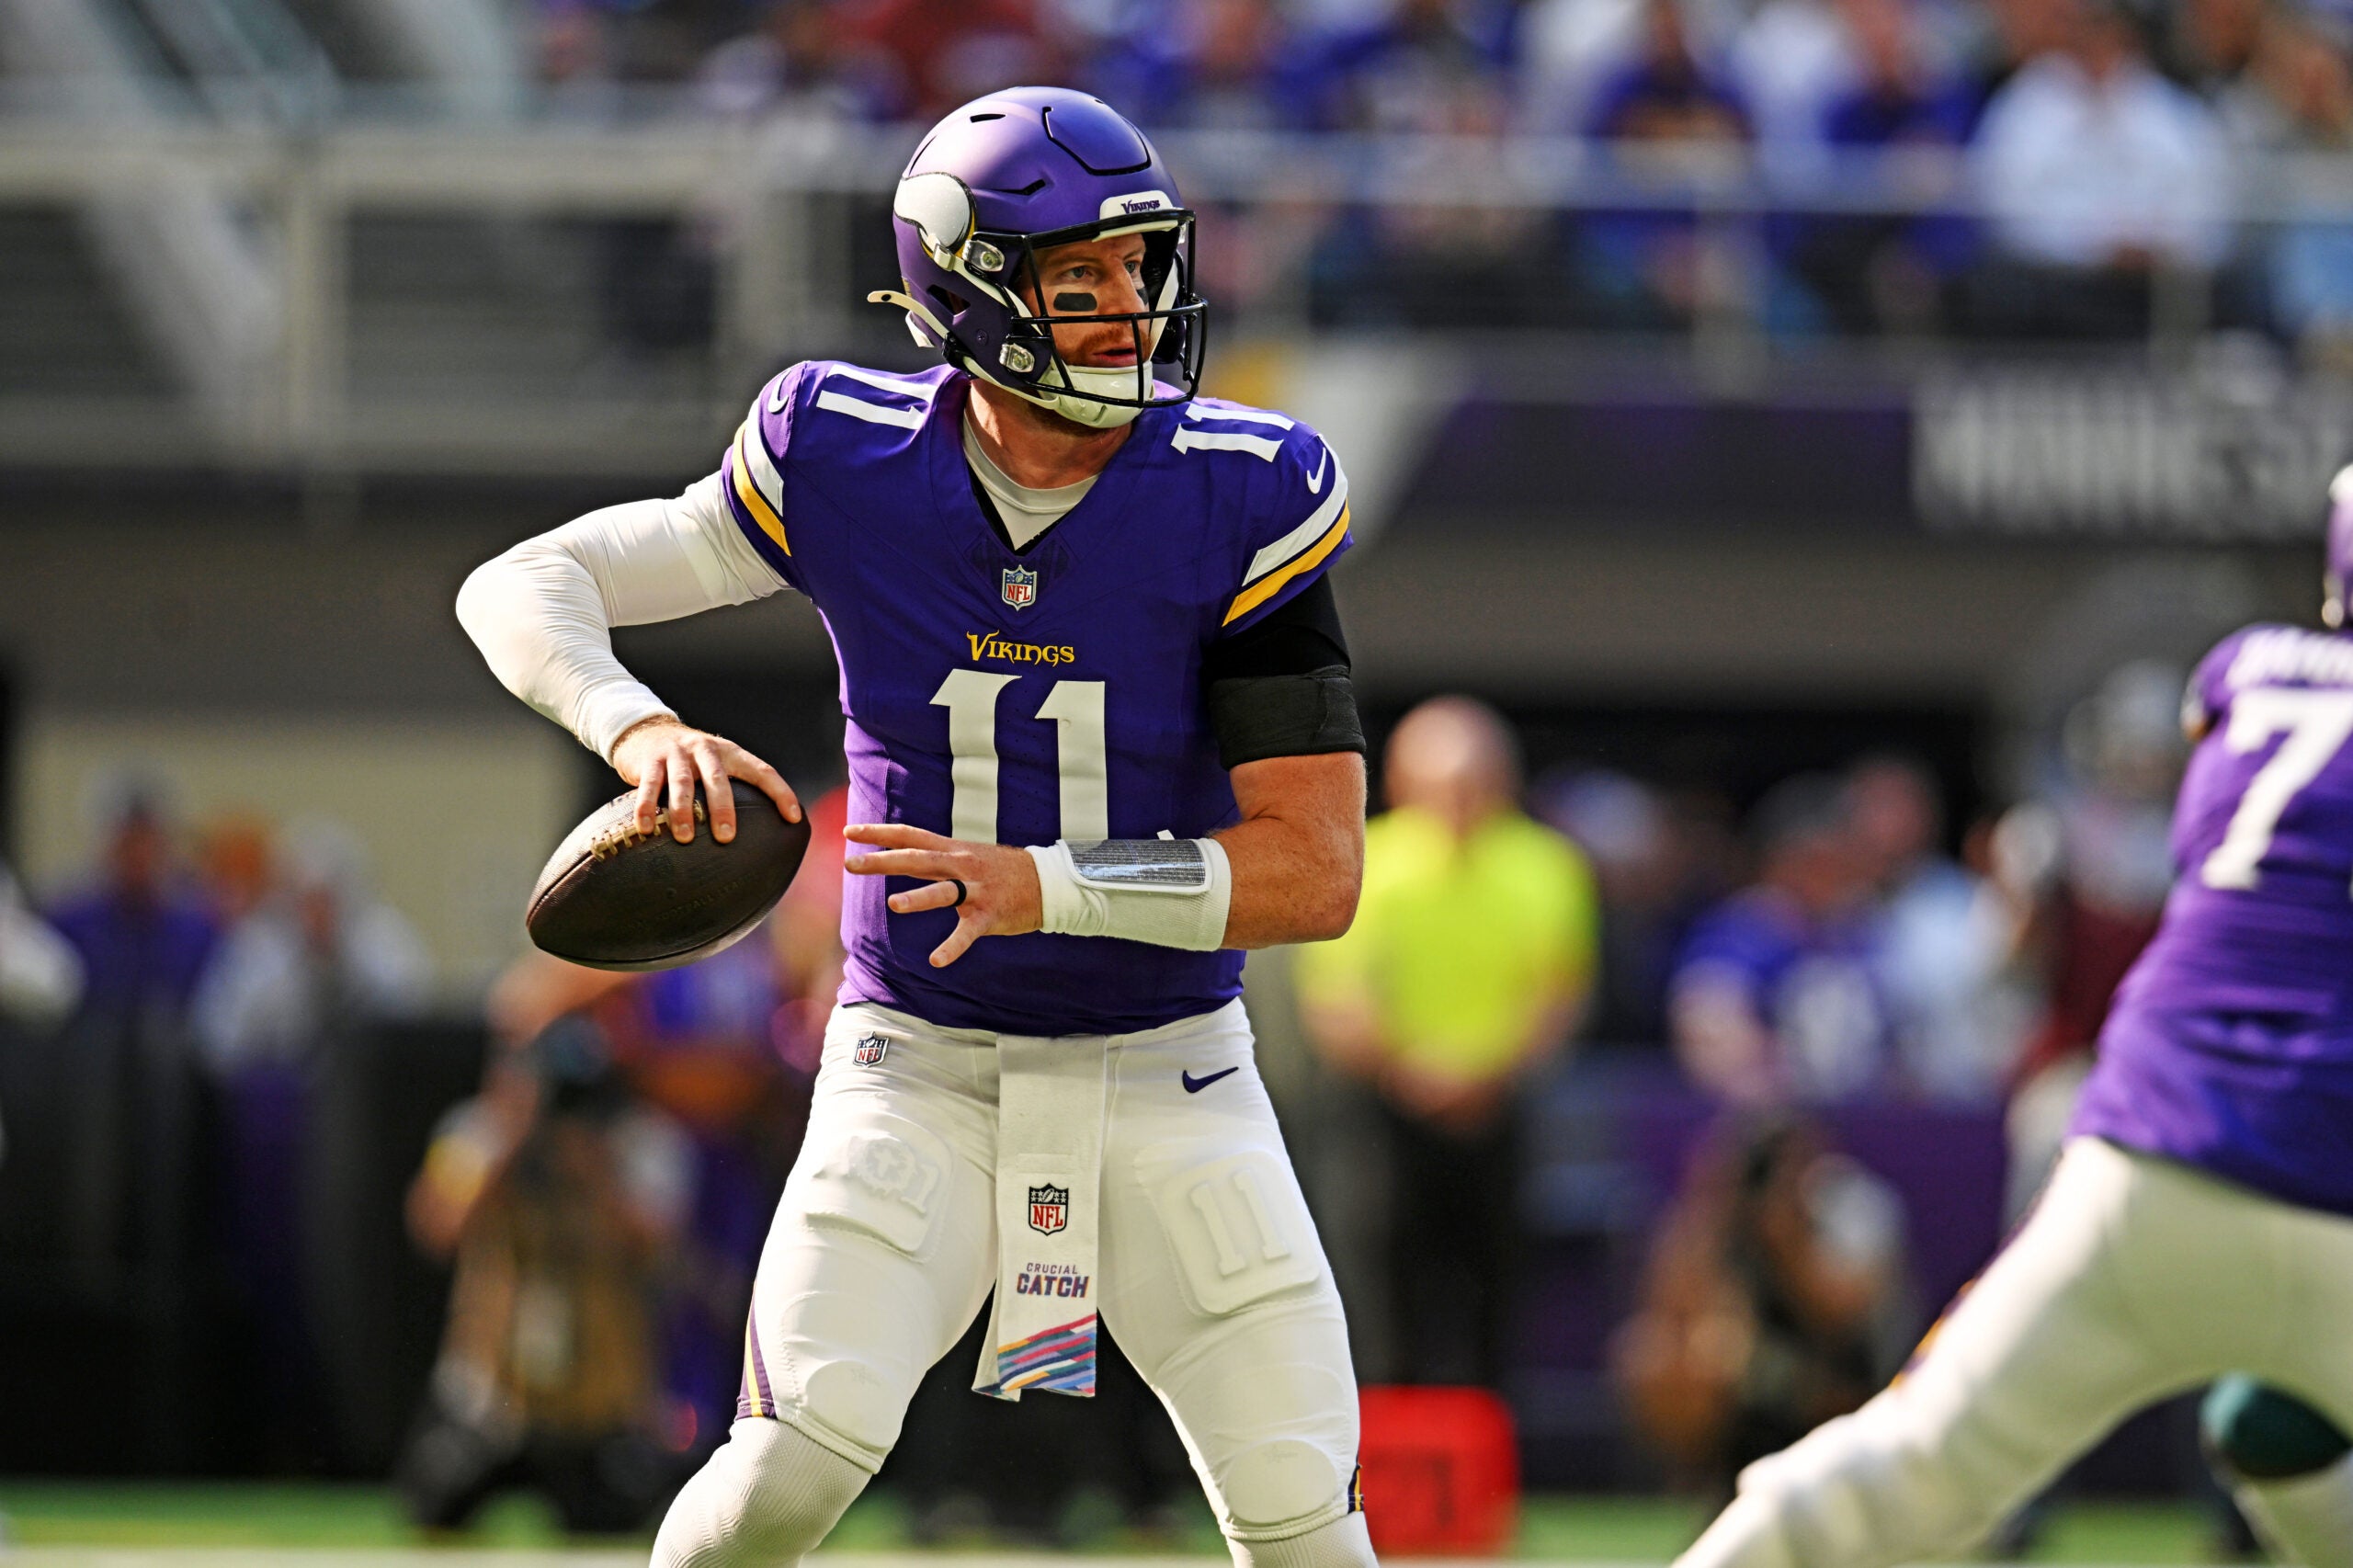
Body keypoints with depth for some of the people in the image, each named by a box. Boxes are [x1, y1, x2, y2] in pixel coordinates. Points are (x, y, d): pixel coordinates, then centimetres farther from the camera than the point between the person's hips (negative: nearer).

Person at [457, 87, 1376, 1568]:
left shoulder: (1243, 500, -13)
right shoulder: (850, 466, -10)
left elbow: (1318, 872, -16)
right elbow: (523, 586, -6)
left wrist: (1041, 886, -30)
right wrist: (641, 728, -28)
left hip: (1169, 1084, 1)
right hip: (920, 1073, 0)